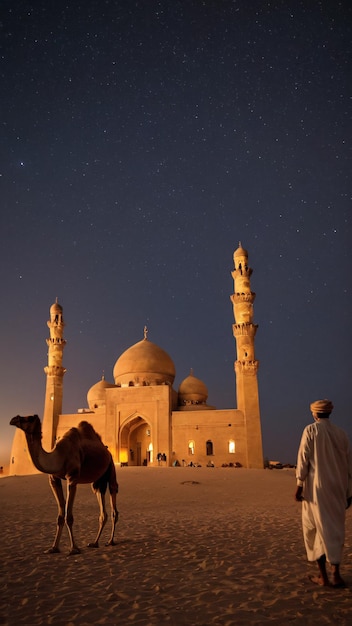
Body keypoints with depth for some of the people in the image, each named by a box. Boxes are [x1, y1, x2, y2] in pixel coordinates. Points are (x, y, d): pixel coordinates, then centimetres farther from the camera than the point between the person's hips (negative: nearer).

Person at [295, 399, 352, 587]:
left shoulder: (311, 430, -7)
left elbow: (303, 458, -11)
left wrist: (299, 485, -7)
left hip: (317, 488, -4)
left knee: (317, 529, 6)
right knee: (335, 529, 16)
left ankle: (323, 576, 9)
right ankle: (336, 573, 16)